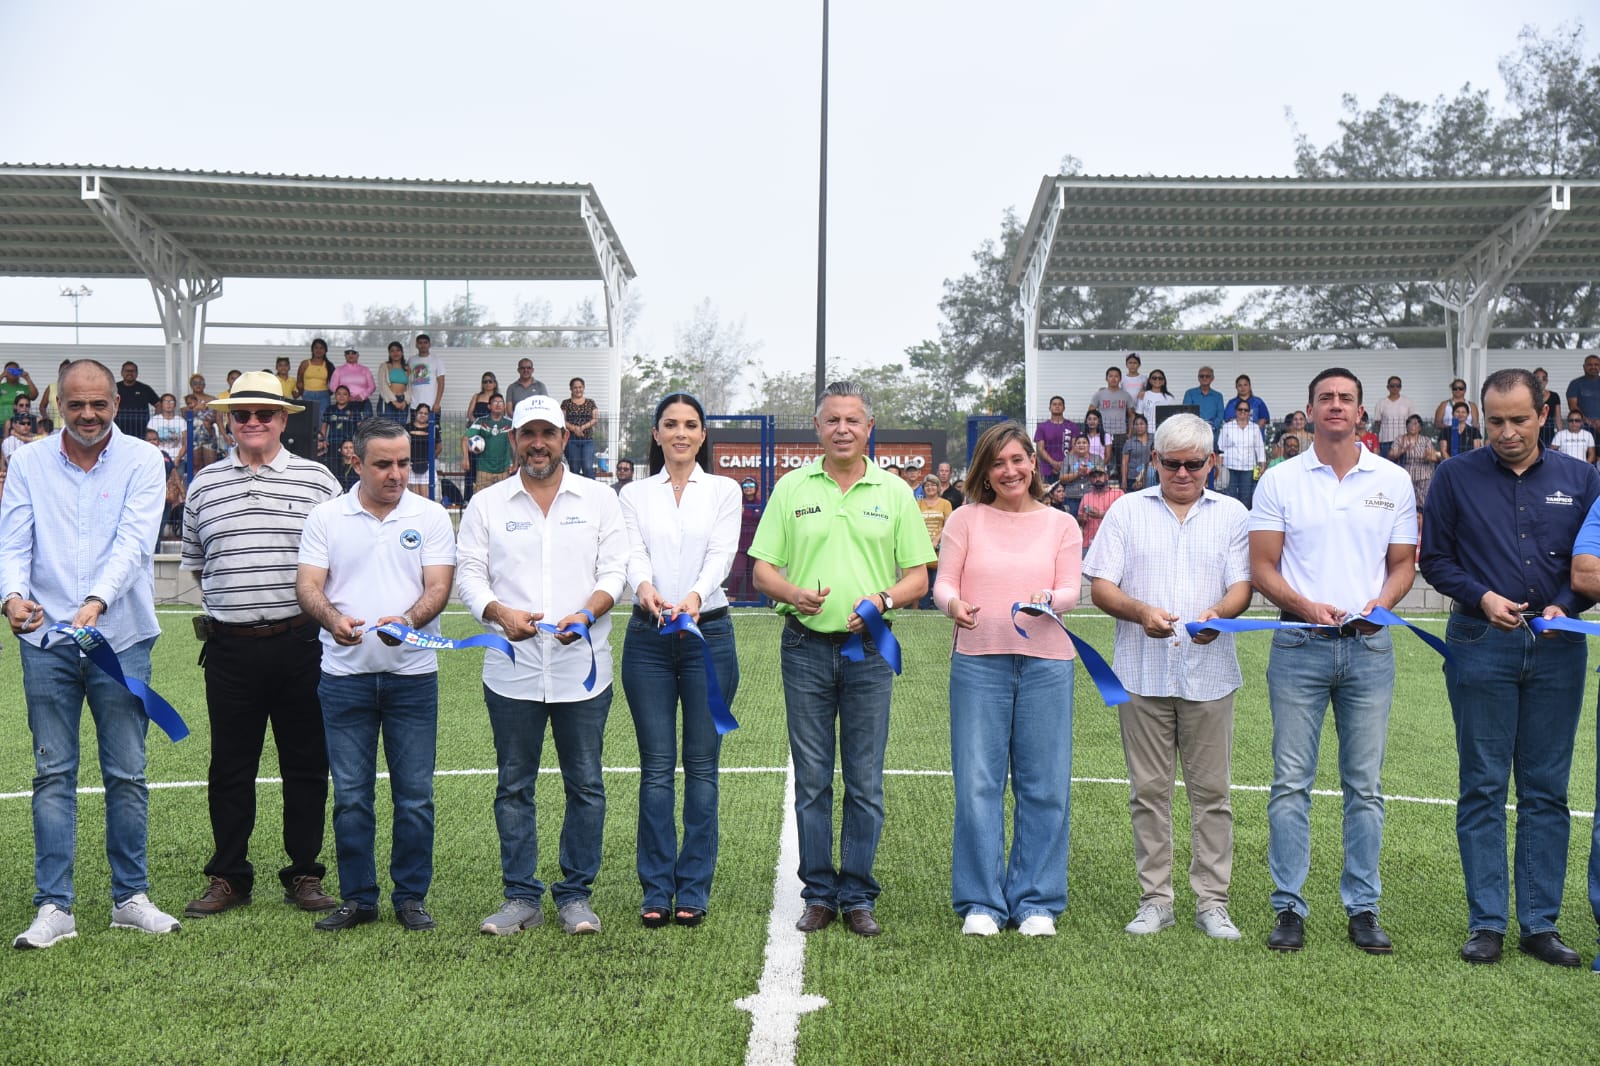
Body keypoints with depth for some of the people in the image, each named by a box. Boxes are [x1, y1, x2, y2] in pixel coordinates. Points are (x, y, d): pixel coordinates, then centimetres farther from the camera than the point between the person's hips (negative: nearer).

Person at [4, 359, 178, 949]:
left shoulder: (142, 461, -1)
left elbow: (134, 542, -12)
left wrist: (96, 602, -28)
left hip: (121, 636, -1)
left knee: (127, 773, 6)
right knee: (53, 774, 3)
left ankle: (131, 897, 17)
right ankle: (54, 906, 10)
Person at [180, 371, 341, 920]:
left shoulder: (317, 479, 3)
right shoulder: (204, 485, 10)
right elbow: (195, 561, 20)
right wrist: (227, 603, 14)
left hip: (299, 644, -2)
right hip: (230, 648, 2)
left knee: (306, 764, 5)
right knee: (230, 766, 8)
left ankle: (304, 875, 17)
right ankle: (228, 877, 20)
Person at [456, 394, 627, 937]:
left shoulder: (599, 498, 8)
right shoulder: (486, 504, 9)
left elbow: (615, 570, 2)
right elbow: (468, 573, 4)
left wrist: (587, 613, -17)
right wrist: (500, 612, -15)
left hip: (582, 667, 0)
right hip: (512, 670, 1)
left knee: (585, 784, 4)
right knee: (514, 786, 6)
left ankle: (576, 893, 16)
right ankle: (522, 896, 16)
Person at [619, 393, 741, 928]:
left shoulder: (723, 491, 6)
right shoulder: (635, 494, 9)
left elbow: (721, 555, -9)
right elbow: (634, 555, -6)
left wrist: (695, 594, -30)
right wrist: (644, 587, -30)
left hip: (708, 633, -1)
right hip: (648, 637, 1)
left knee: (702, 766, 3)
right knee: (656, 767, 3)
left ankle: (694, 889, 12)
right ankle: (656, 890, 12)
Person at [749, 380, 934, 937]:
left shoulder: (894, 492, 6)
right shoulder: (791, 488, 6)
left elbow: (918, 575, 5)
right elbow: (762, 570, 4)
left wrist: (882, 599, -14)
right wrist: (795, 594, -17)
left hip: (869, 648, 0)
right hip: (806, 647, 0)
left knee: (865, 781, 4)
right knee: (811, 779, 6)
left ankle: (857, 896, 14)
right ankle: (818, 893, 17)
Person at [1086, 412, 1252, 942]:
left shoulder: (1232, 514, 10)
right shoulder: (1127, 511, 8)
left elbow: (1242, 585, 2)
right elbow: (1100, 586, 3)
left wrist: (1218, 613, -20)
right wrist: (1140, 611, -17)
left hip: (1208, 673, 0)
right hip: (1142, 672, 0)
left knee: (1211, 790, 3)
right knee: (1149, 790, 5)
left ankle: (1211, 902, 12)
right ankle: (1155, 900, 14)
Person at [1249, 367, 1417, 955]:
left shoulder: (1394, 481, 9)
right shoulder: (1279, 481, 4)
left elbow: (1403, 564, 11)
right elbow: (1261, 568, 2)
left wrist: (1376, 605, -8)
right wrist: (1307, 607, -14)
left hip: (1370, 646, 1)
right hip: (1299, 644, -1)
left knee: (1365, 784, 6)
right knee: (1291, 781, -1)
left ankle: (1363, 908, 14)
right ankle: (1289, 907, 7)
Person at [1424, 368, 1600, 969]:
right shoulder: (1456, 477, 2)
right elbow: (1434, 559, 5)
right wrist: (1482, 597, -10)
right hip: (1481, 645, -2)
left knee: (1547, 791, 6)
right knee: (1483, 788, 2)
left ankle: (1540, 924, 14)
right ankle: (1486, 923, 9)